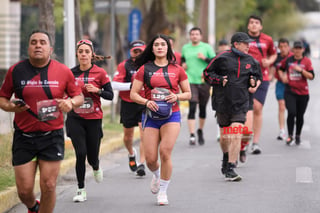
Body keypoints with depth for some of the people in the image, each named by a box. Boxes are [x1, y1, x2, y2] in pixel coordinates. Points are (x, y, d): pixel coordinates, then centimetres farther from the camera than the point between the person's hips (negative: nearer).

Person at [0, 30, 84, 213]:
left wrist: (71, 102, -12)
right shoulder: (16, 71, 0)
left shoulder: (63, 71, 0)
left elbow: (79, 96, 11)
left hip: (52, 136, 0)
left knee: (49, 187, -3)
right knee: (24, 190, 1)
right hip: (24, 136, 0)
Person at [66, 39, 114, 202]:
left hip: (94, 119, -1)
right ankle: (81, 190, 0)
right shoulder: (71, 73, 2)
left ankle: (96, 168, 43)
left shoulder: (100, 73, -4)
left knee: (92, 157, 4)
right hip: (75, 119, 1)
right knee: (80, 153, -12)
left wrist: (97, 91, -18)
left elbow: (110, 95, -2)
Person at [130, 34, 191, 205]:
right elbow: (133, 94, 4)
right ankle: (156, 175, 34)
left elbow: (188, 94, 11)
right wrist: (146, 102, -14)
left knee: (165, 152, -17)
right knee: (150, 158, -3)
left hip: (171, 115, -1)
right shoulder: (144, 69, 4)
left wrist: (177, 97, -10)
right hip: (151, 116, 1)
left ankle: (163, 191, -2)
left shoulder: (177, 69, 5)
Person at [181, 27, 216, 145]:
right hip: (190, 81, 0)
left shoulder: (206, 47, 3)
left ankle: (200, 131, 32)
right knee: (192, 108, -13)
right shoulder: (185, 48, 11)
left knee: (203, 108, 9)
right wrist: (183, 64, 9)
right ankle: (192, 135, -17)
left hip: (204, 81, 0)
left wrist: (205, 58, -14)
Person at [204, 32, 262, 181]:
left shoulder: (250, 61, 8)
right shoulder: (222, 58, -4)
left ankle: (230, 169, -12)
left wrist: (253, 81, 3)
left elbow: (257, 76, 24)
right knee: (225, 136, 11)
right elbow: (207, 73, 2)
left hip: (240, 103, 1)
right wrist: (220, 80, -12)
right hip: (222, 103, -1)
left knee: (236, 136, -13)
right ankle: (226, 157, 42)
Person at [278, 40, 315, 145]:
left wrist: (301, 70, -16)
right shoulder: (288, 60, 5)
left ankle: (298, 136, 25)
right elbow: (280, 69, 23)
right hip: (290, 92, 0)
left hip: (303, 93, 1)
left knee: (300, 116, 8)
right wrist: (282, 77, 4)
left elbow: (311, 76, -4)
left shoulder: (307, 61, 2)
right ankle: (290, 136, -5)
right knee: (291, 113, -16)